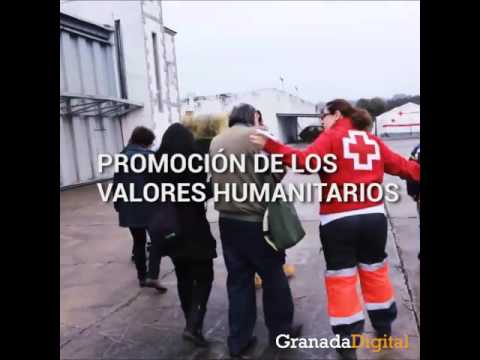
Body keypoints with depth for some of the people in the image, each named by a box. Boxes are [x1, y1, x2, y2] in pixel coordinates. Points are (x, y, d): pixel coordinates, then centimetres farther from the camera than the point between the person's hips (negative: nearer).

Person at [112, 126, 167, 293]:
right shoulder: (150, 156, -6)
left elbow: (117, 182, 11)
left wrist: (118, 205, 17)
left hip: (129, 207, 5)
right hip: (149, 205, -5)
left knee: (138, 241, 15)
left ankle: (142, 276, 22)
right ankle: (152, 276, -6)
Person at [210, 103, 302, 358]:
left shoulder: (216, 141, 9)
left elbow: (214, 178, 10)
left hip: (228, 219, 6)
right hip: (256, 218, -5)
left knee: (238, 279, 13)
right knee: (273, 275, 12)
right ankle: (281, 330, 28)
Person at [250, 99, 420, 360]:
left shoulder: (331, 137, -4)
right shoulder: (373, 141, 13)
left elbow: (307, 161, -21)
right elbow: (401, 165, 18)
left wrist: (271, 147, -24)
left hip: (338, 219, -5)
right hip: (373, 215, 6)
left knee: (341, 278, 6)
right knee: (375, 271, 21)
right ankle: (384, 327, 37)